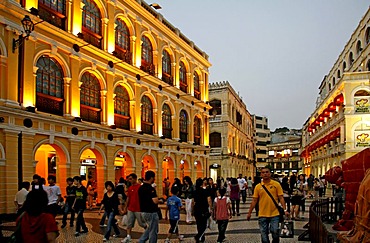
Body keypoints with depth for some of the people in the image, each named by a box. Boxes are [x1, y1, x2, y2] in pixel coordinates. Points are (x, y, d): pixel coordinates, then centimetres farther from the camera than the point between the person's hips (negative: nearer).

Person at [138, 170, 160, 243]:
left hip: (144, 212, 9)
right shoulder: (150, 188, -21)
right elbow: (155, 201, -27)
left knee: (150, 228, 24)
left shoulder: (141, 188, 7)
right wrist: (158, 200, -5)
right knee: (153, 232, 5)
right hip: (151, 212, -9)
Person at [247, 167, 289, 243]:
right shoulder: (258, 186, 3)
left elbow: (281, 198, -2)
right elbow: (254, 200, 6)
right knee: (264, 235, 7)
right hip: (262, 215, 2)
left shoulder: (276, 184, -1)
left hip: (274, 214, -1)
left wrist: (285, 210, -11)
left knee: (275, 233, 2)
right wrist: (249, 213, 5)